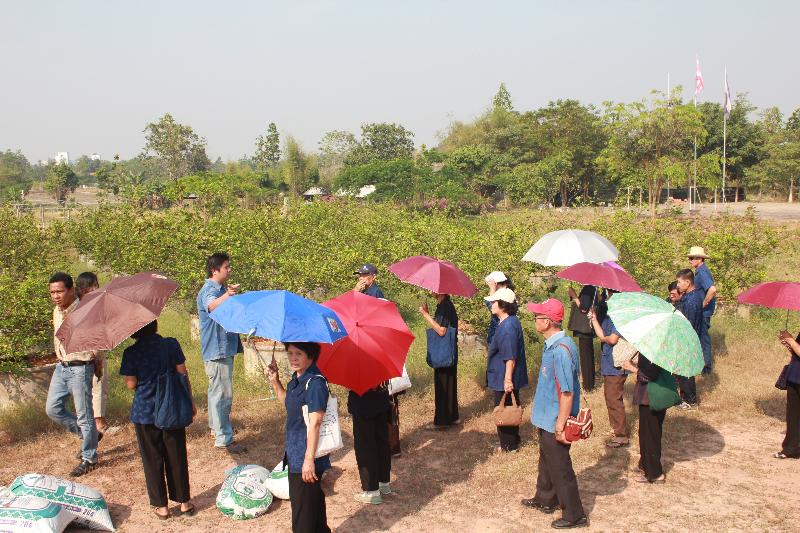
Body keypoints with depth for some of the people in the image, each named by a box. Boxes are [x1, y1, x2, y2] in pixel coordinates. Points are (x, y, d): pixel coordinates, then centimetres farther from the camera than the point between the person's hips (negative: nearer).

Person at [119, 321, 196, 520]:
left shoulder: (131, 353, -10)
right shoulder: (171, 345, -7)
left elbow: (131, 384, -8)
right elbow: (183, 374, -4)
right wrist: (190, 401, 5)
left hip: (145, 413, -1)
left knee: (153, 460, 10)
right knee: (177, 457, 13)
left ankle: (161, 506, 17)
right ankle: (184, 502, 21)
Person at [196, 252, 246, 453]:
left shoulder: (221, 290, 15)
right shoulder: (209, 290, -17)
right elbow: (212, 305, -44)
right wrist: (227, 295, -60)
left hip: (223, 348, 11)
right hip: (217, 349, -11)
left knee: (216, 390, 22)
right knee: (222, 393, -10)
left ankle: (216, 426, 36)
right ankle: (223, 439, -7)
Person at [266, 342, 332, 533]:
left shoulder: (315, 383, -22)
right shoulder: (296, 379, 7)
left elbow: (314, 423, -24)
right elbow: (288, 403, 24)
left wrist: (309, 458, -24)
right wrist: (275, 381, 11)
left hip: (305, 459, -9)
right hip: (295, 454, 9)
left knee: (302, 511, 1)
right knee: (314, 498, 25)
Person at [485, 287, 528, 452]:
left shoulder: (508, 327, -27)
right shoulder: (510, 321, 3)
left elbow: (510, 358, -28)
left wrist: (508, 380, -26)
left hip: (504, 380, -10)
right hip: (507, 378, 10)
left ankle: (508, 445, 18)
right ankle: (513, 441, 34)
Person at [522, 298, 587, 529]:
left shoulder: (561, 350, -28)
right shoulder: (551, 345, 3)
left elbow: (567, 392, -27)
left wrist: (560, 424, -24)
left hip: (555, 422, -10)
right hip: (546, 419, 10)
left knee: (560, 468, 5)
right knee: (547, 461, 25)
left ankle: (574, 515, 19)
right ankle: (545, 499, 44)